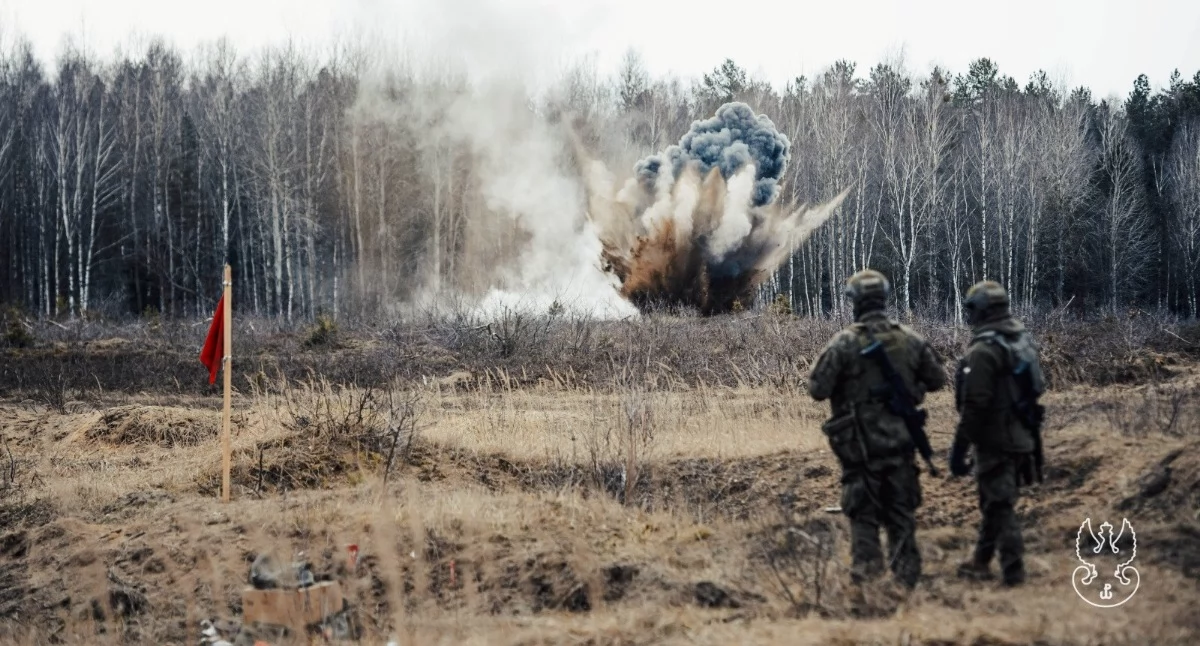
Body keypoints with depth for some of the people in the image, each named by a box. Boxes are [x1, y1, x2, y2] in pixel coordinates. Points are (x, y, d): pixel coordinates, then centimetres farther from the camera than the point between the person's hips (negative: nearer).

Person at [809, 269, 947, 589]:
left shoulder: (844, 343, -14)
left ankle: (866, 565, 4)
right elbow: (937, 379, 7)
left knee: (863, 508, 9)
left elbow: (817, 390, -13)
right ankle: (906, 572, 16)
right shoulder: (910, 338, -2)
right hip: (901, 439, 3)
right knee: (901, 509, 13)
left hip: (860, 441, -3)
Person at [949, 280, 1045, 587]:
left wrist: (959, 447, -17)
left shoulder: (983, 350, -20)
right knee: (995, 501, 19)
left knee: (999, 505, 1)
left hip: (995, 442, -9)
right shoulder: (1023, 340, 7)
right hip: (1022, 437, 9)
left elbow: (975, 405, -22)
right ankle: (981, 562, 30)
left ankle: (1013, 572, 5)